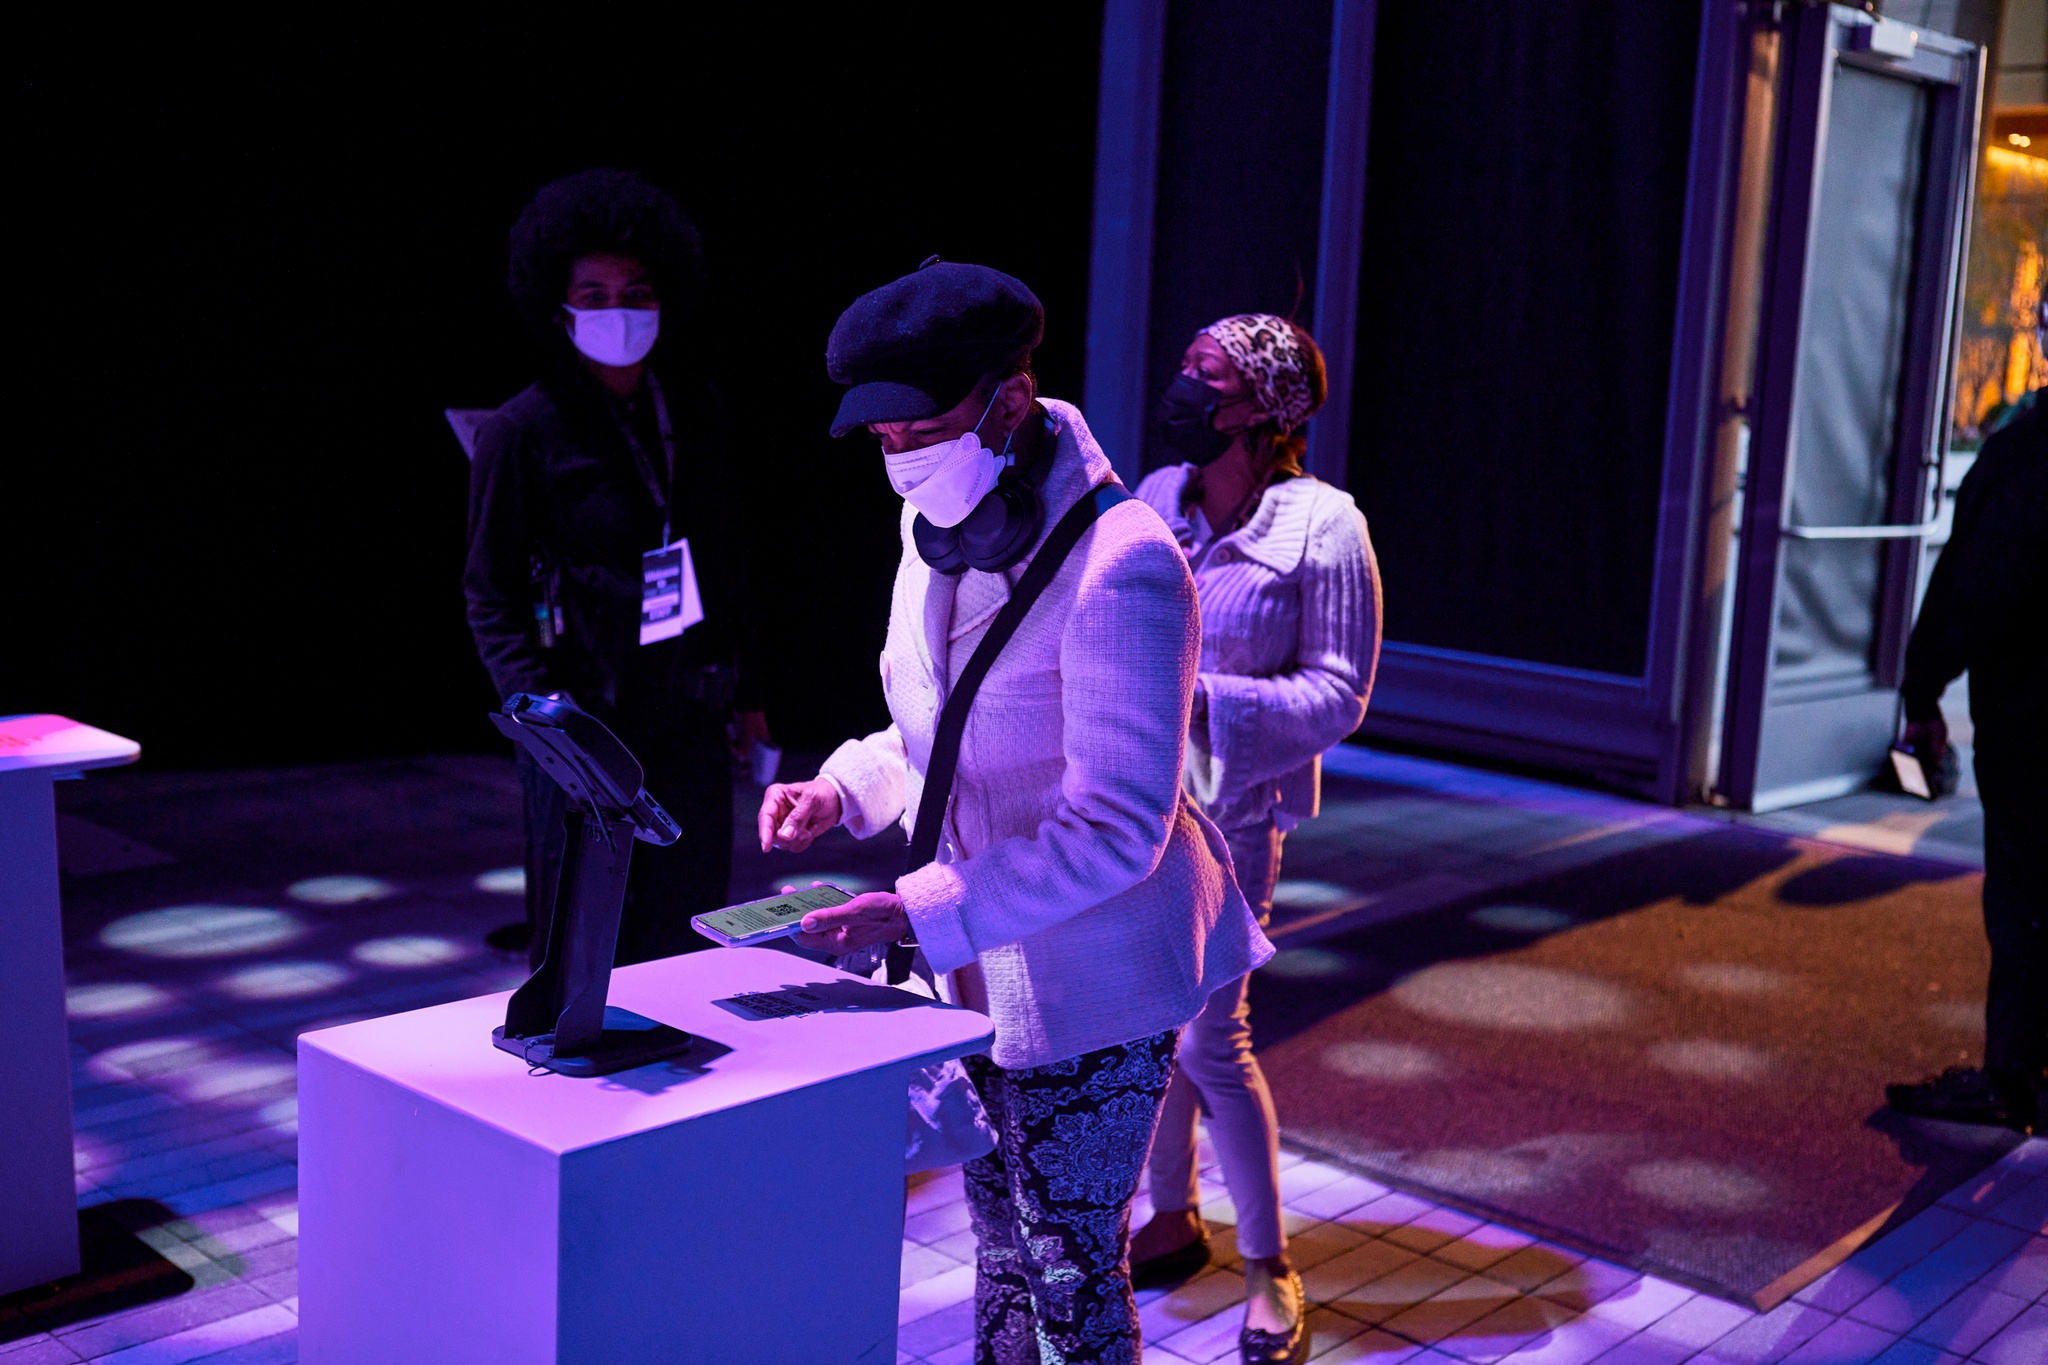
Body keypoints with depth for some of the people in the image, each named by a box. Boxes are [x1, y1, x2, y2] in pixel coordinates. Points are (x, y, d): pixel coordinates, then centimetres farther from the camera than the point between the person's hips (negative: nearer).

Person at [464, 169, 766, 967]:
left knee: (688, 947, 9)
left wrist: (745, 691, 16)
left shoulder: (690, 408, 9)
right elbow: (491, 596, -3)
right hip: (586, 726, -4)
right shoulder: (522, 431, -6)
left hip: (688, 722, 5)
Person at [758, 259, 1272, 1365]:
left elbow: (1117, 827, -27)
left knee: (1072, 1273, 5)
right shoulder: (937, 532, 1)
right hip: (975, 964, 7)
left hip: (1090, 981, -7)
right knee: (1000, 1245, 21)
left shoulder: (1119, 564, -26)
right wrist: (842, 790, -4)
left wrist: (920, 912, -31)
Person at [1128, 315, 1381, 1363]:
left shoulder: (1323, 526, -10)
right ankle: (1174, 1218, 33)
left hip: (1223, 816, -5)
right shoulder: (1153, 499, 5)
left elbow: (1339, 693, -10)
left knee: (1210, 1041, -2)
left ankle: (1269, 1268, 17)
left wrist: (1202, 698, -20)